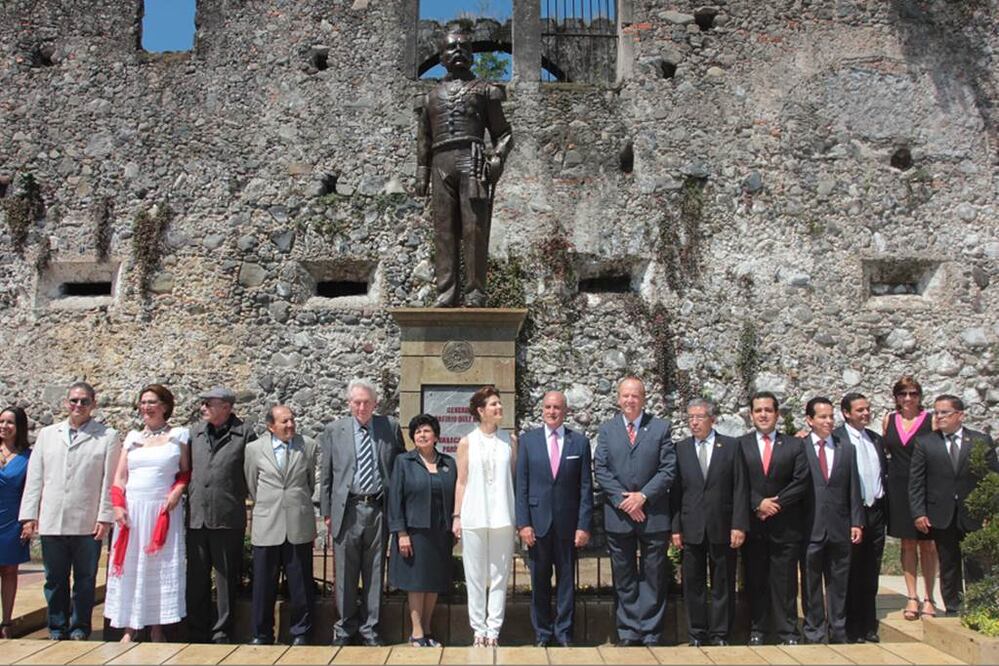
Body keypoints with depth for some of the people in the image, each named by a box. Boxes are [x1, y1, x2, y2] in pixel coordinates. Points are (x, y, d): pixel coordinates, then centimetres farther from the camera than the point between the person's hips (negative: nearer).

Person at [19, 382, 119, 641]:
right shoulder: (47, 434, 14)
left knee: (85, 580, 5)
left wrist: (105, 517, -8)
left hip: (88, 523, -3)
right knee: (55, 580, 11)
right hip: (51, 522, 3)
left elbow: (110, 481, -2)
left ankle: (79, 629, 18)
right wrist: (29, 515, 4)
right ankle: (57, 629, 23)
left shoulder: (107, 436, 2)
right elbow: (34, 478, 11)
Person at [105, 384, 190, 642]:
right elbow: (120, 477, 11)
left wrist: (177, 491, -11)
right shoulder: (133, 436, 13)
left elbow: (185, 472, 7)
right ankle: (129, 628, 13)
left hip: (163, 511, -3)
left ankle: (157, 629, 9)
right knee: (130, 568, 4)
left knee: (161, 568, 0)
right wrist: (118, 505, -1)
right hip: (132, 510, 3)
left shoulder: (179, 435, 4)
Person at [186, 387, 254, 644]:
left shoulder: (244, 433, -3)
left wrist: (239, 494, 0)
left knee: (226, 579, 5)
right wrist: (187, 492, 11)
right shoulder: (195, 431, 11)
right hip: (196, 516, 4)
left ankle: (222, 634, 15)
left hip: (227, 518, -4)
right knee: (196, 578, 11)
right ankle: (197, 633, 22)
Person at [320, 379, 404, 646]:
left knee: (374, 573, 9)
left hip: (379, 509, 1)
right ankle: (345, 627, 22)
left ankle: (370, 627, 22)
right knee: (345, 573, 6)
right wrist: (326, 512, 4)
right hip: (347, 510, 0)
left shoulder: (391, 427, 5)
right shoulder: (334, 430, 5)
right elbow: (326, 476, 7)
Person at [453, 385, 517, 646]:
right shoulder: (467, 442, 3)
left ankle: (494, 629, 13)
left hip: (502, 517, 1)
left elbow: (515, 477, 7)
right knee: (475, 576, 6)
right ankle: (479, 629, 16)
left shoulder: (510, 440, 5)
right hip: (474, 517, 0)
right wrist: (457, 516, 2)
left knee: (499, 575, 5)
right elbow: (461, 481, 5)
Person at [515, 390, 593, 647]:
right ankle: (542, 633, 21)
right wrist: (523, 523, -6)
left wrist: (584, 525, -4)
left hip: (567, 523, 0)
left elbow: (586, 487, 1)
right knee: (539, 580, 8)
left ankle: (564, 632, 21)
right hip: (537, 521, 0)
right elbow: (521, 485, 1)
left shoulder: (580, 442, 2)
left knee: (566, 578, 8)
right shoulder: (528, 440, 3)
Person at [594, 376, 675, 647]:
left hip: (654, 515, -1)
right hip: (618, 514, 1)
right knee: (624, 579, 10)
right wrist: (622, 499, -11)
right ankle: (628, 632, 20)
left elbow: (668, 470, -4)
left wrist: (643, 496, -14)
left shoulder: (661, 428, 2)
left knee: (653, 578, 6)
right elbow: (601, 470, 0)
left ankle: (651, 633, 16)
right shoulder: (606, 429, 6)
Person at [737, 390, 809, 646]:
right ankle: (757, 630, 16)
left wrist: (776, 503, -9)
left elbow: (801, 481, -2)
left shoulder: (794, 445, 5)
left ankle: (788, 632, 13)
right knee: (755, 580, 7)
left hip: (785, 525, 0)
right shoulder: (740, 445, 3)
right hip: (753, 524, 0)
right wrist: (758, 503, -13)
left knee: (785, 581, 4)